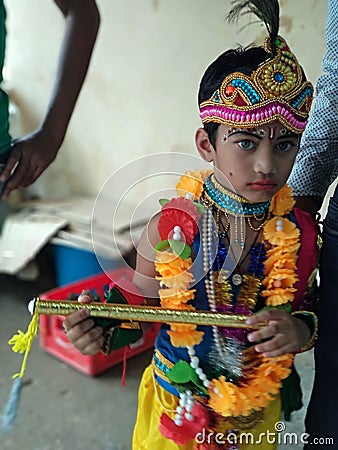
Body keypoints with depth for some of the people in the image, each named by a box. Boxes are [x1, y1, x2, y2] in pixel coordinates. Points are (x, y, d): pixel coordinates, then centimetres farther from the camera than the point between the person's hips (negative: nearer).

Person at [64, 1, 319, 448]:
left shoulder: (299, 232, -14)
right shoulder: (170, 228, -20)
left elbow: (306, 308, 0)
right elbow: (142, 300, -7)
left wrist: (300, 331, -21)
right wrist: (102, 325, -25)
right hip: (177, 406, -1)